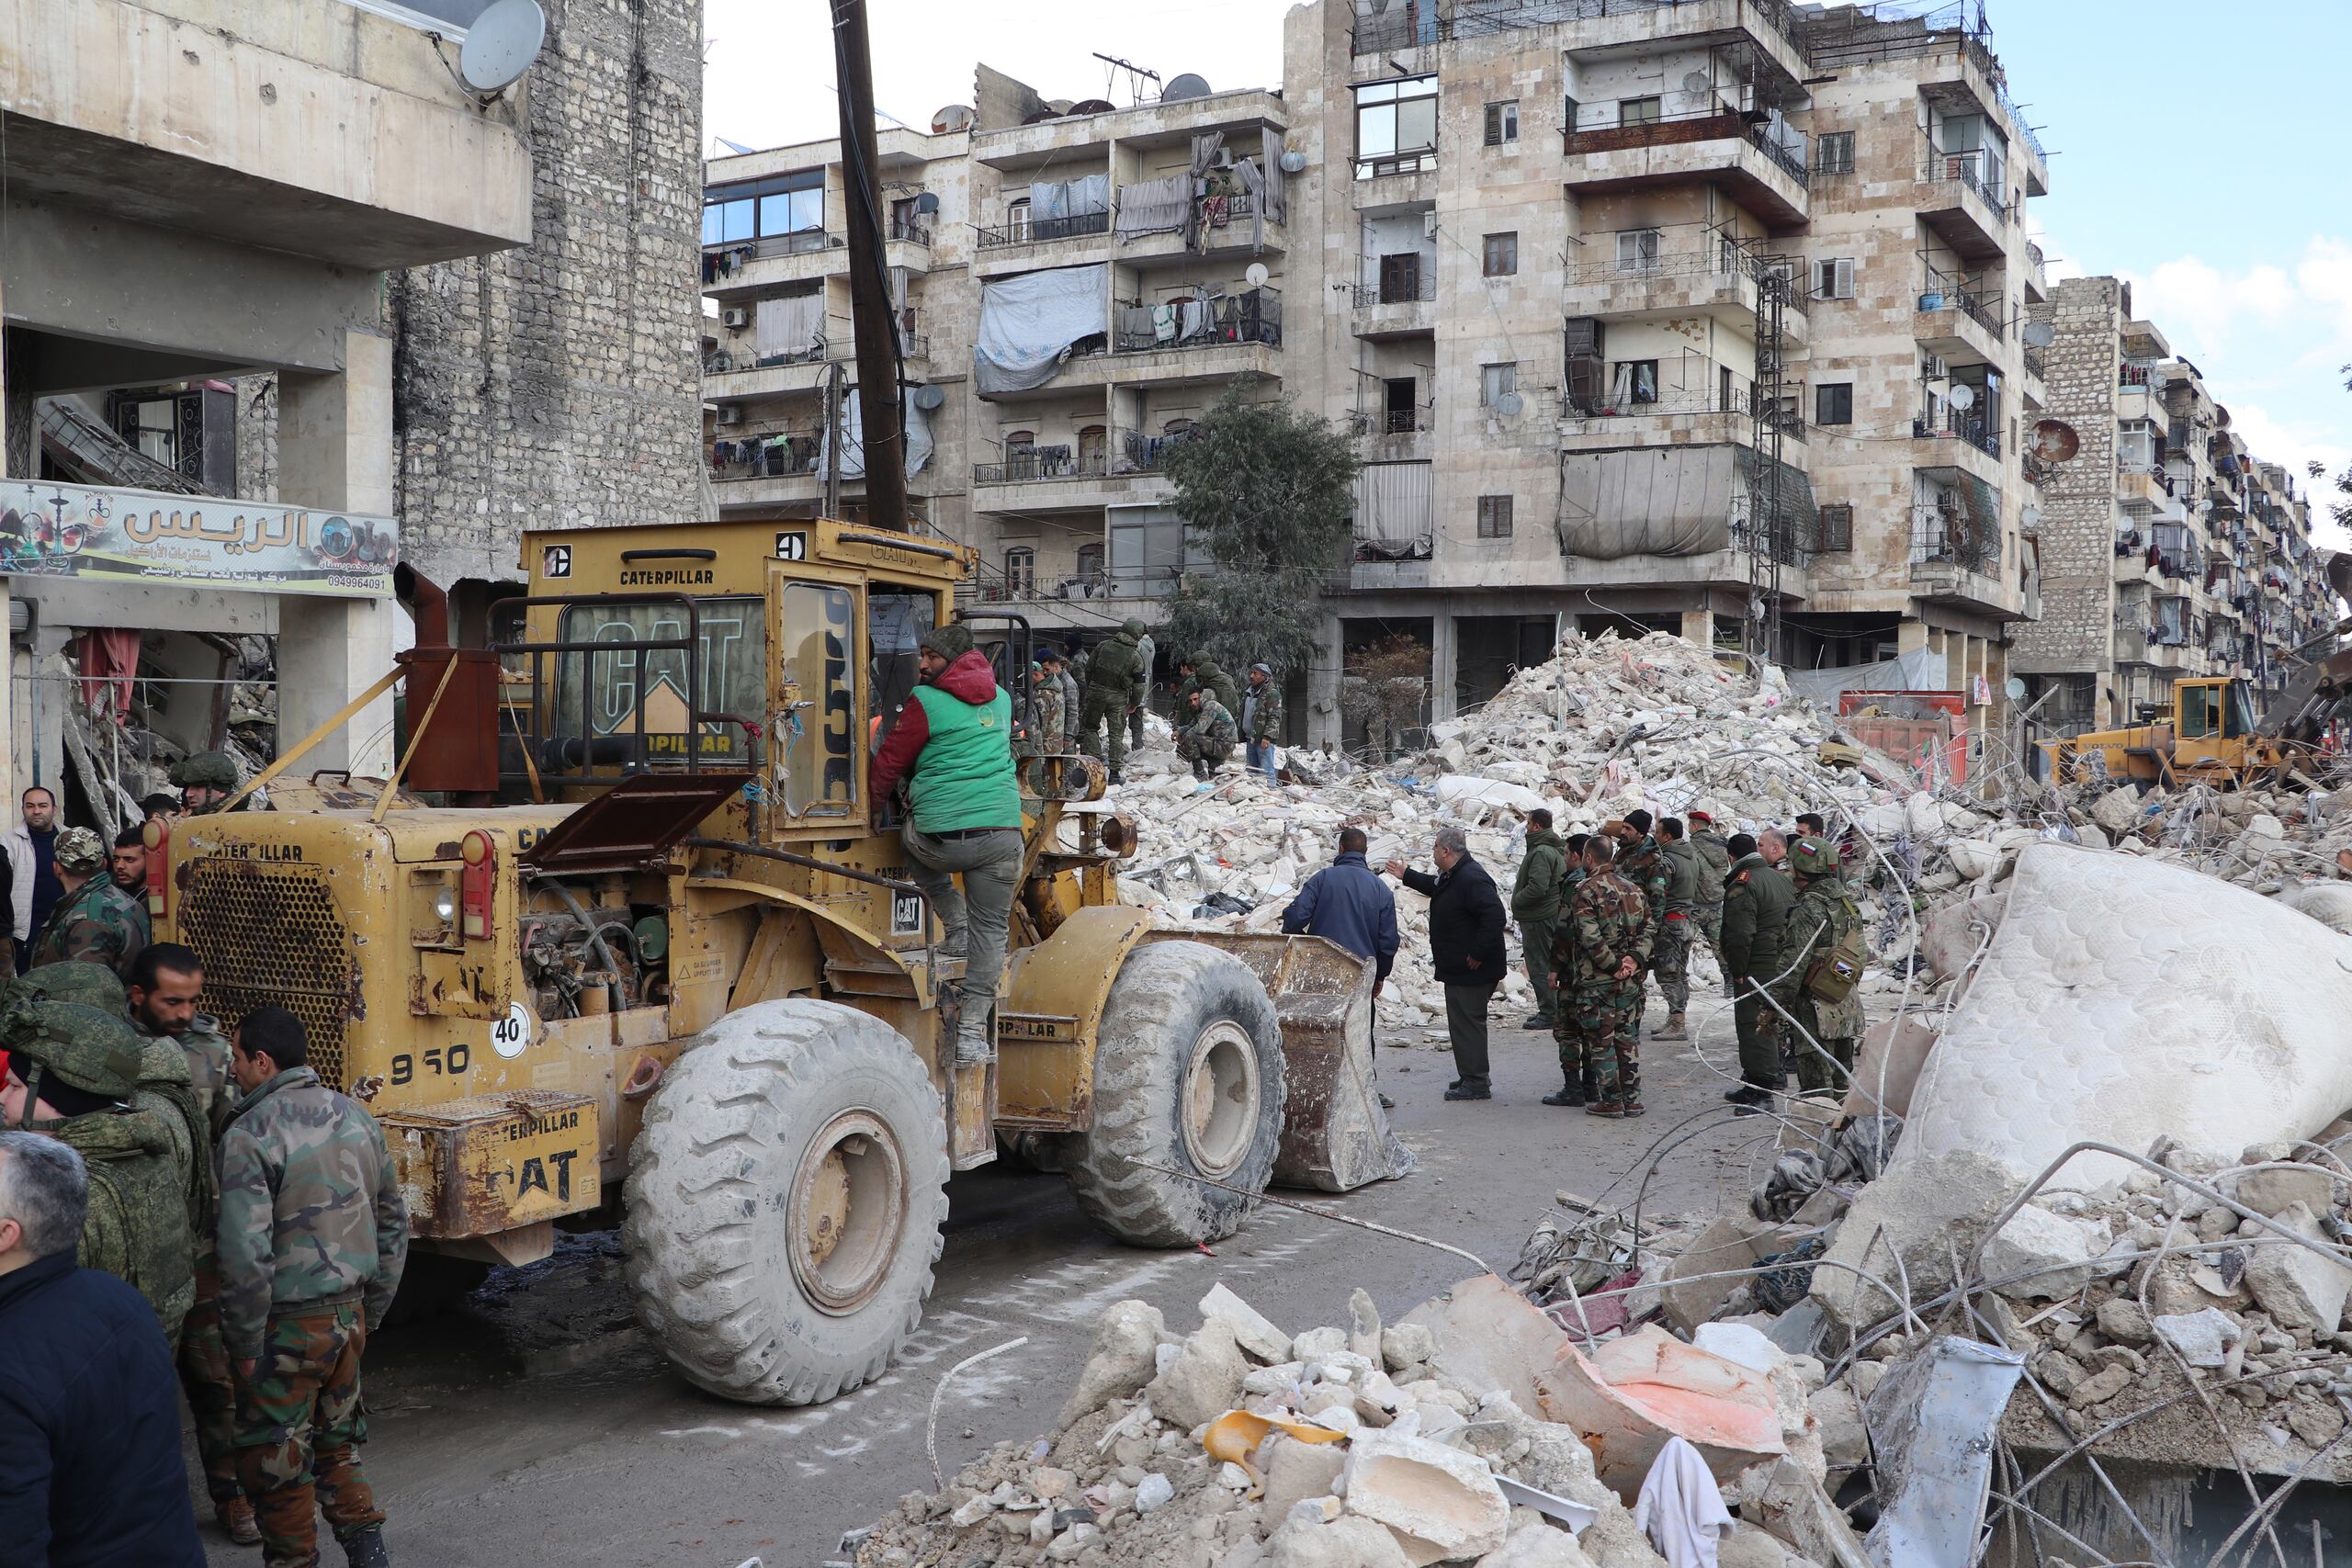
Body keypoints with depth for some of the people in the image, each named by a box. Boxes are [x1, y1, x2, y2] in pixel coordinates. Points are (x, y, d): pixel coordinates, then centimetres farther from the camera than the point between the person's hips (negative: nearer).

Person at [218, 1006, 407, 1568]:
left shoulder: (249, 1136, -16)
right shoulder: (355, 1117, 6)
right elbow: (393, 1225, 13)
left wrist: (244, 1346, -12)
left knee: (274, 1463, 8)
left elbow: (245, 1255, -21)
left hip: (287, 1326, -7)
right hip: (349, 1312, 7)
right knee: (335, 1444, 21)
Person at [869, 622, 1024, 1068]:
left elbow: (890, 764, 4)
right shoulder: (1000, 699, 16)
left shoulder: (927, 702, -3)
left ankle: (955, 925, 22)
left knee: (911, 840, 31)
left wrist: (873, 800, 22)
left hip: (941, 837, -4)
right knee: (990, 930, 11)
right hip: (1001, 834, 4)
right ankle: (973, 1031, 6)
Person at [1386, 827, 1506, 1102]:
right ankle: (1472, 1077, 27)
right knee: (1462, 1022, 18)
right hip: (1458, 969, 11)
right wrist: (1406, 876, 38)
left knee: (1468, 1023, -5)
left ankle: (1476, 1083, 1)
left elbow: (1494, 916, -31)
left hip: (1470, 970, -11)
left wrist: (1478, 953, -26)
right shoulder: (1452, 876, 12)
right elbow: (1435, 887, 36)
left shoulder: (1471, 879, -23)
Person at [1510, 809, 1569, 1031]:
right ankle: (1549, 1010, 23)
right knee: (1547, 963, 17)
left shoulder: (1541, 852, -19)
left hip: (1537, 918, -11)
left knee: (1539, 965, -5)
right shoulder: (1555, 850, 15)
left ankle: (1548, 1014, -3)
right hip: (1551, 914, 11)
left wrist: (1516, 900, -13)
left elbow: (1537, 888, -29)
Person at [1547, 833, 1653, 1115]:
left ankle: (1611, 1101, 2)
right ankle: (1632, 1099, 15)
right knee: (1628, 1038, 12)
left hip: (1596, 980, -6)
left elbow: (1590, 938, -19)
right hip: (1630, 981, 6)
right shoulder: (1634, 891, 10)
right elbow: (1648, 928, 5)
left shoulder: (1585, 892, -12)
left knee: (1601, 1041, 1)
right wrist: (1636, 958, -4)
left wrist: (1612, 965, -13)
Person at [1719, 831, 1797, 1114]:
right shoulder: (1781, 879, 14)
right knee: (1769, 1024, 16)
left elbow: (1740, 935, -23)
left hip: (1757, 971, -10)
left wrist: (1737, 971, -12)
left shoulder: (1741, 886, -16)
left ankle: (1764, 1089, -7)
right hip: (1783, 967, 10)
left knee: (1755, 1027, -6)